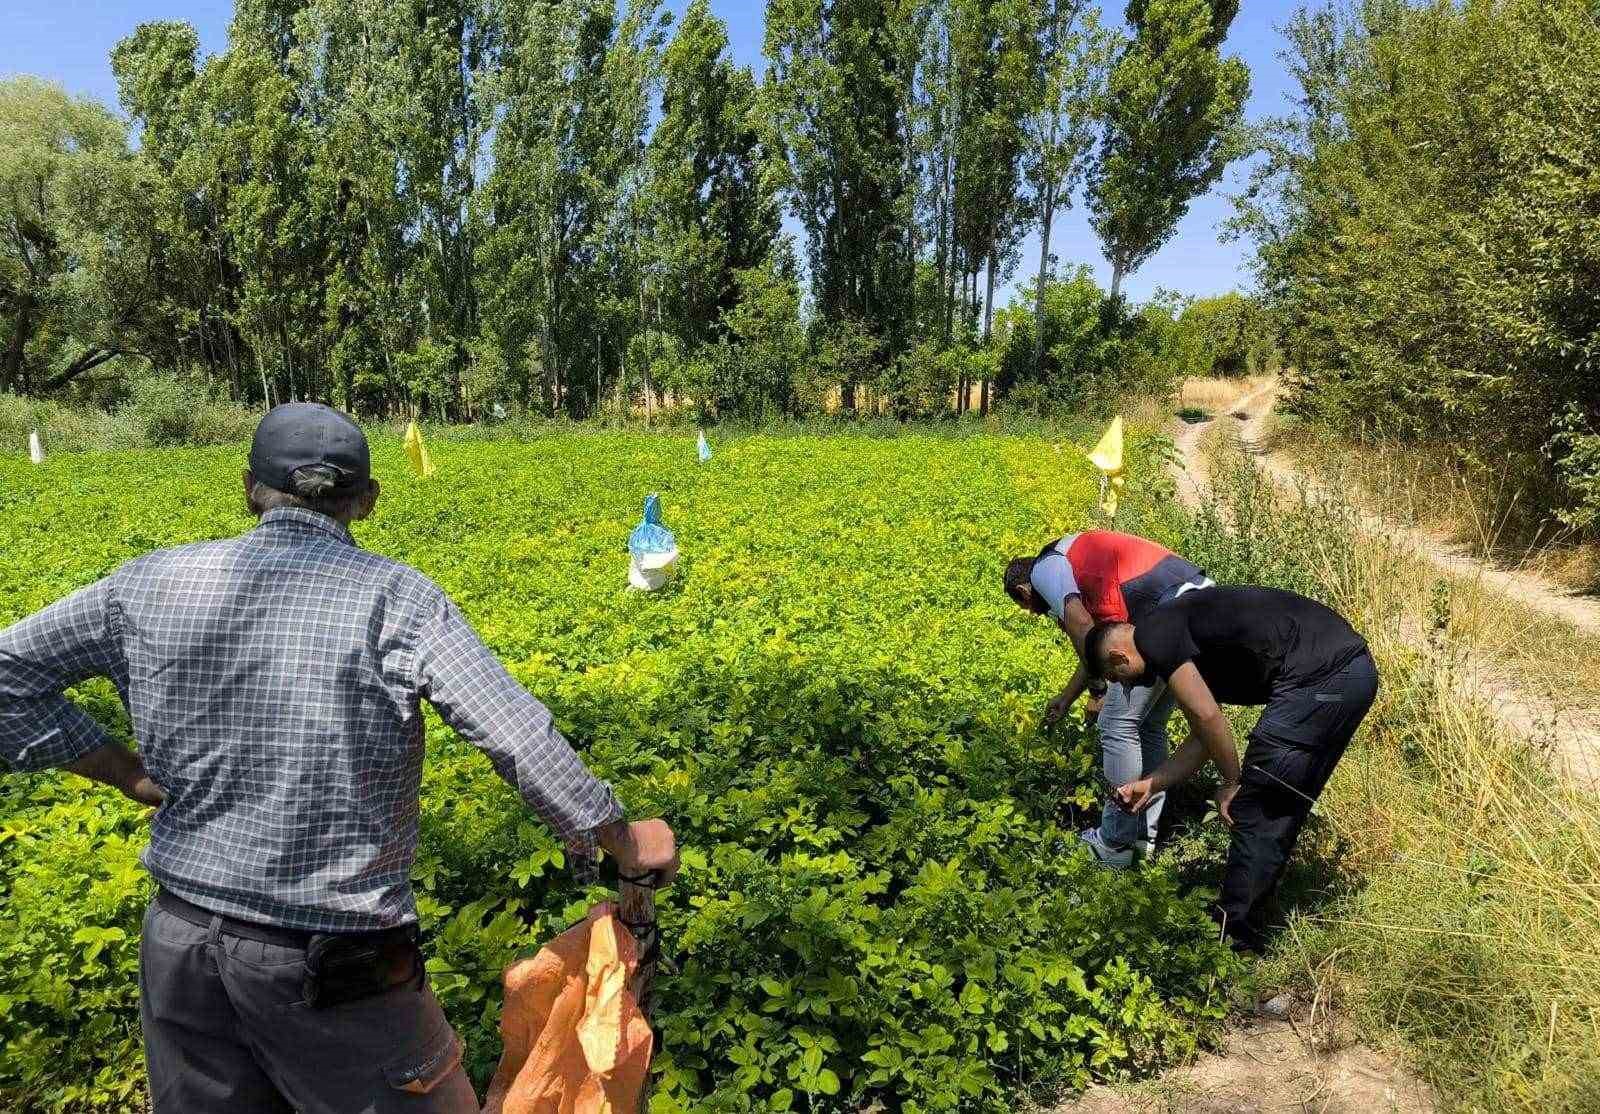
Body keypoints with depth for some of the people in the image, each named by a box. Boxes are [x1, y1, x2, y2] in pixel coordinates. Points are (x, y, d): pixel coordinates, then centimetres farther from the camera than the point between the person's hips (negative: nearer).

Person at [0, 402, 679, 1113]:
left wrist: (126, 772, 5)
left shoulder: (153, 584, -1)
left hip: (178, 942, 4)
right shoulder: (395, 598, -13)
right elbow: (522, 739, -18)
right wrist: (626, 844, -6)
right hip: (334, 966, -4)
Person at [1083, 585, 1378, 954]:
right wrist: (1152, 784, 32)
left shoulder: (1152, 634, -4)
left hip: (1319, 678, -10)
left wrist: (1233, 782, 2)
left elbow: (1206, 717, -11)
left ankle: (1234, 935, 9)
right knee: (1280, 810, 19)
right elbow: (1206, 735, 28)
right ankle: (1243, 920, 30)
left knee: (1252, 811, 0)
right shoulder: (1190, 642, 24)